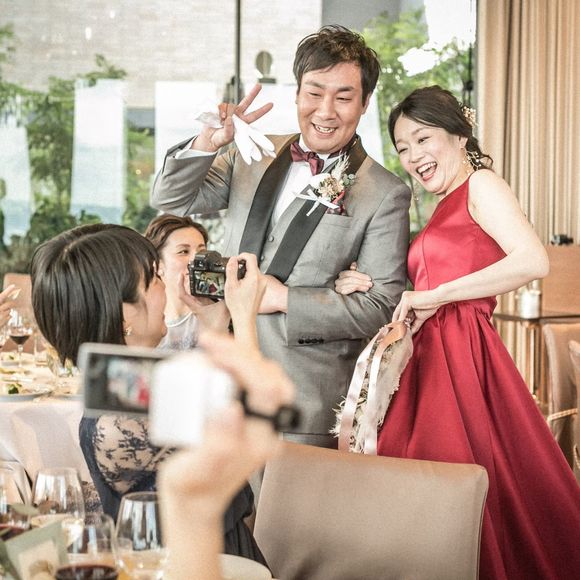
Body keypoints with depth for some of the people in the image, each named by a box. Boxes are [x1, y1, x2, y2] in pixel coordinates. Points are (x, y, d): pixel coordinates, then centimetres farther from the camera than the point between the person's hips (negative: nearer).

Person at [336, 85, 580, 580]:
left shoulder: (481, 184, -2)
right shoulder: (445, 209, 22)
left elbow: (533, 260, -18)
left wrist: (433, 297, -14)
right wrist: (370, 289, 2)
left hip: (461, 354, -8)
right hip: (433, 355, 8)